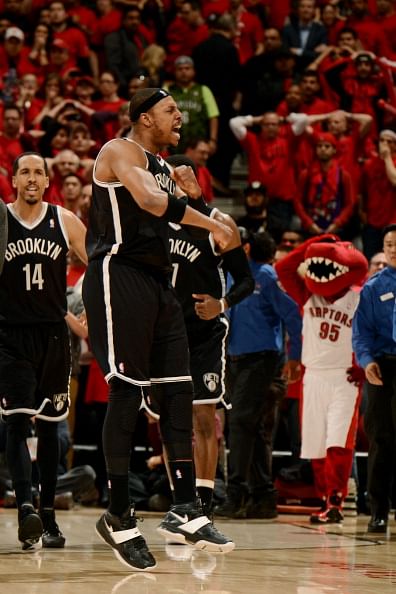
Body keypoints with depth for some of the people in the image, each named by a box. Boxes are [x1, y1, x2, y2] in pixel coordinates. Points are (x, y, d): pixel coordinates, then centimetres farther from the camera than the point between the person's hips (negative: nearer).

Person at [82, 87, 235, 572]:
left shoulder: (162, 167, 21)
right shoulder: (120, 152, -7)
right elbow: (150, 201, -25)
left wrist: (192, 198, 13)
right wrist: (210, 223, -21)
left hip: (157, 282, 9)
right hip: (119, 277, -9)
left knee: (177, 393, 4)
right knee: (127, 392, -8)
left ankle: (185, 511, 6)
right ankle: (118, 518, -2)